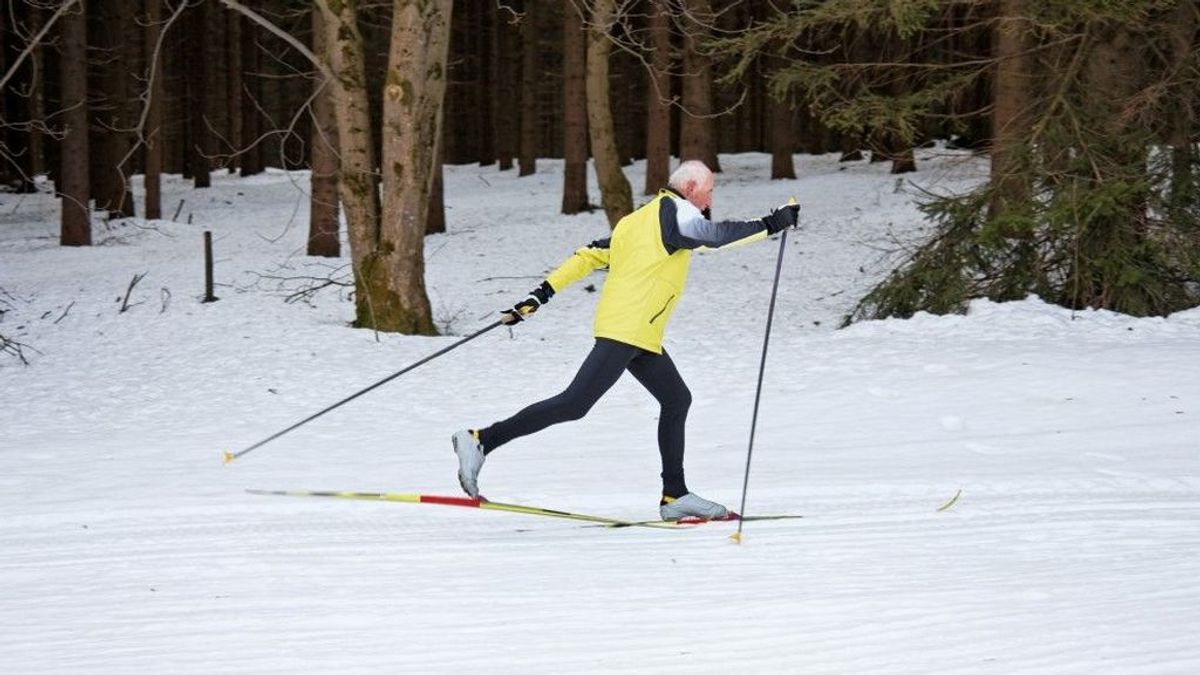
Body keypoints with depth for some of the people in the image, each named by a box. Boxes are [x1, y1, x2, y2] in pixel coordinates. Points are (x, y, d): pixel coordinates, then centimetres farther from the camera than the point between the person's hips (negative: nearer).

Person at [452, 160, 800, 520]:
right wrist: (771, 224, -16)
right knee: (574, 404, -13)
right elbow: (715, 234, -21)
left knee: (677, 399, 15)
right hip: (628, 329, -10)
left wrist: (541, 294, 15)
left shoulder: (637, 220, 21)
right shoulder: (675, 211, -4)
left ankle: (674, 495, 15)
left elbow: (588, 256, 17)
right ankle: (481, 440, -16)